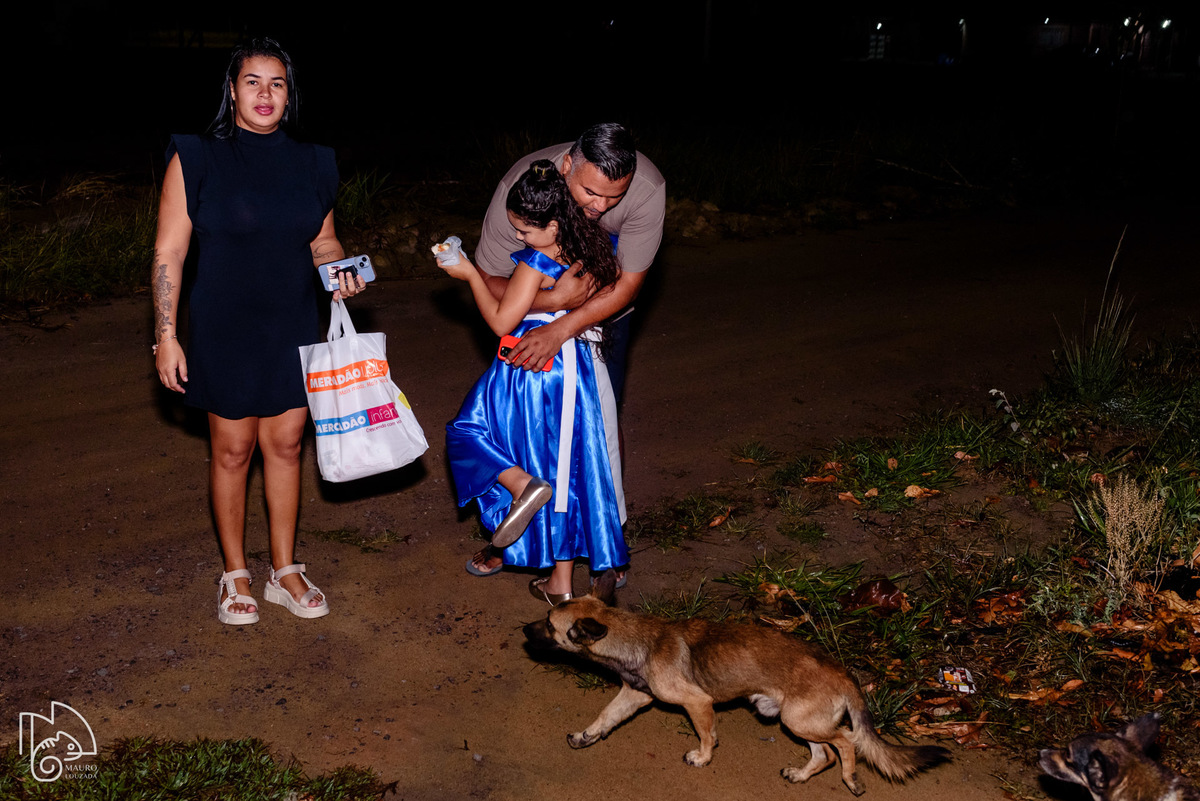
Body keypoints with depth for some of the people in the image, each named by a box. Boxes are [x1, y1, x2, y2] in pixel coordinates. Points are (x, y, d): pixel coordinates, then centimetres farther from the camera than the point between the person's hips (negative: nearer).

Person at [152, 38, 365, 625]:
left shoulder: (311, 164, 4)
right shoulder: (197, 160, -7)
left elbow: (322, 241, 16)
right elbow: (169, 253, -7)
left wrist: (339, 272, -6)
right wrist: (166, 334, -11)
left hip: (292, 326, 4)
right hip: (224, 329, -3)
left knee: (285, 444, 9)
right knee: (233, 449, 6)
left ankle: (285, 571, 24)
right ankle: (235, 577, 23)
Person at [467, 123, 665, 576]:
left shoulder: (648, 187, -33)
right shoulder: (520, 185, -34)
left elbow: (627, 284, -28)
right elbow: (490, 281, -26)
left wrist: (560, 330, -40)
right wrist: (553, 299, -45)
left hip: (604, 314, 0)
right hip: (532, 305, 0)